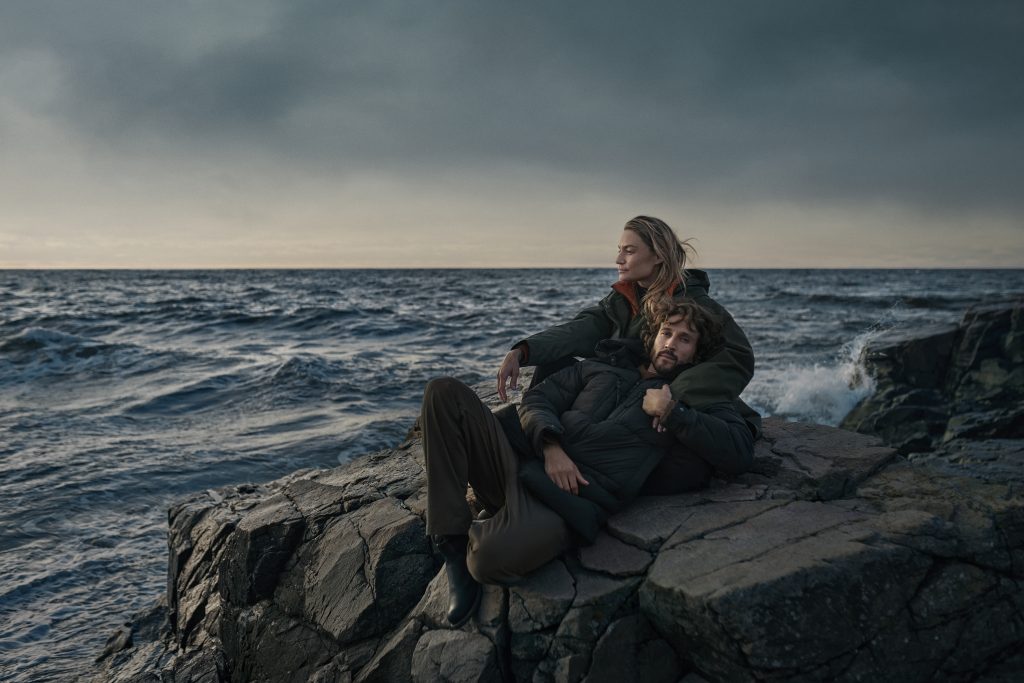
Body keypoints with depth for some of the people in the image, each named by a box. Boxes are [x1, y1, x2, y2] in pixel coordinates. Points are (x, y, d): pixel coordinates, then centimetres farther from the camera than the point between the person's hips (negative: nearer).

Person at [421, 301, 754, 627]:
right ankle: (451, 543, -13)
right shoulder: (605, 365, 23)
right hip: (523, 457, 5)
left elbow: (741, 450, -1)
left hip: (570, 494, -5)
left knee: (494, 557, -37)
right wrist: (551, 447, -8)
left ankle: (475, 536, 5)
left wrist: (673, 412, -6)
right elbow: (538, 398, 13)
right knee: (445, 391, -17)